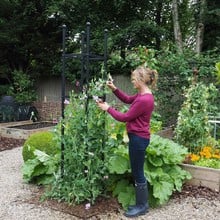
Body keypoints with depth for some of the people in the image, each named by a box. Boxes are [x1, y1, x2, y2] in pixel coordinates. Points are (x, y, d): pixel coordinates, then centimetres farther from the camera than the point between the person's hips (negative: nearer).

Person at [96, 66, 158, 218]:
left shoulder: (144, 100, -24)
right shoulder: (143, 95, 6)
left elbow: (125, 117, -18)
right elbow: (128, 99, 22)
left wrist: (108, 108, -7)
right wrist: (114, 89, 8)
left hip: (138, 139, -10)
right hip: (138, 138, 10)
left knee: (138, 173, 4)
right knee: (137, 172, 18)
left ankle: (142, 206, 20)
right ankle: (142, 203, 31)